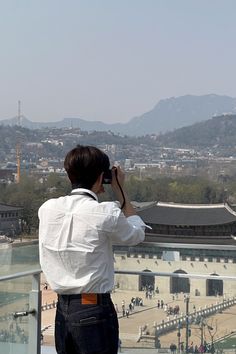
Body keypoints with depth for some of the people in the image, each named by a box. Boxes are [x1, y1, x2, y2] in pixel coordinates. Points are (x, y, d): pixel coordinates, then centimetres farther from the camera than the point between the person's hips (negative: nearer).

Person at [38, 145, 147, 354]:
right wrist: (120, 190, 9)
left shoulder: (47, 209, 0)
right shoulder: (106, 213, -15)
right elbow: (137, 234, 5)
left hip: (62, 309, 6)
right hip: (94, 312, -5)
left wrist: (96, 192, 19)